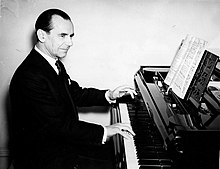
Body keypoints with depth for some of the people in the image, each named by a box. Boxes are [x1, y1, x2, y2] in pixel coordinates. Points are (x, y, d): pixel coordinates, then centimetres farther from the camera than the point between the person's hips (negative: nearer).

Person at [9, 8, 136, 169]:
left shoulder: (55, 63, 4)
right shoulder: (29, 76, -27)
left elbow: (75, 93, 15)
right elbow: (57, 125, -28)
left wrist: (108, 95, 1)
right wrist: (104, 131, -25)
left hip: (63, 140, 9)